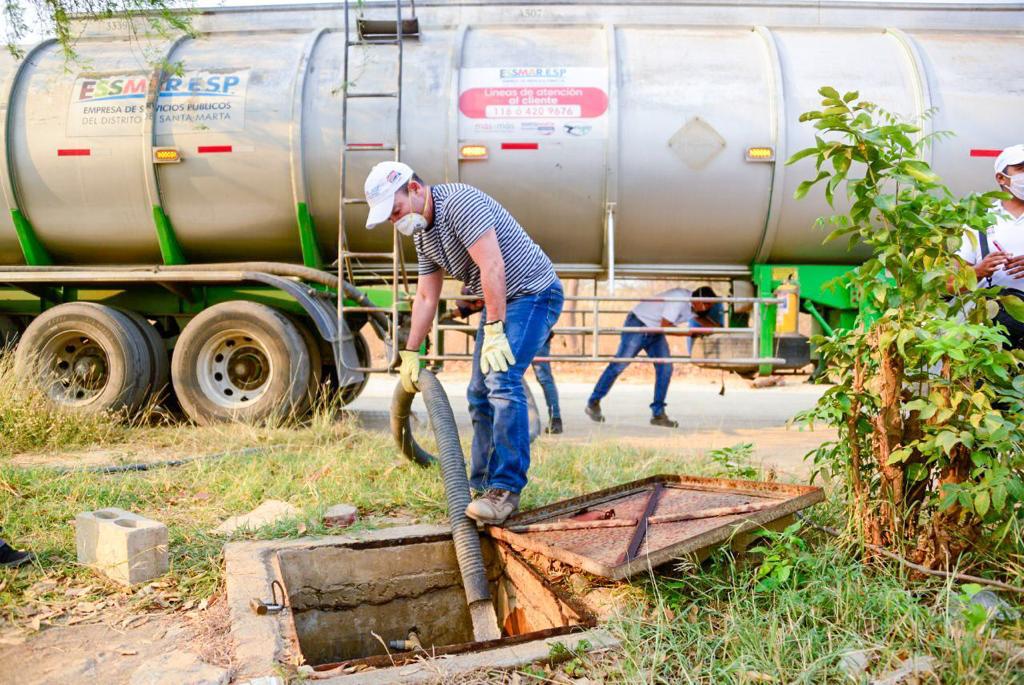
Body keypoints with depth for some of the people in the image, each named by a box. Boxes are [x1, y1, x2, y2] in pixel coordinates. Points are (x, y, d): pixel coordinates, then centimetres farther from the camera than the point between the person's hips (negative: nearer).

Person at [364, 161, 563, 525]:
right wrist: (410, 353, 13)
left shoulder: (459, 202, -22)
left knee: (502, 380, -24)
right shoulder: (422, 233, 8)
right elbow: (426, 297, 14)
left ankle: (506, 489, -21)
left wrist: (493, 332, -32)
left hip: (532, 293, -10)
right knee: (480, 393, 8)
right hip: (499, 301, 10)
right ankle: (483, 485, 18)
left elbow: (492, 267, -30)